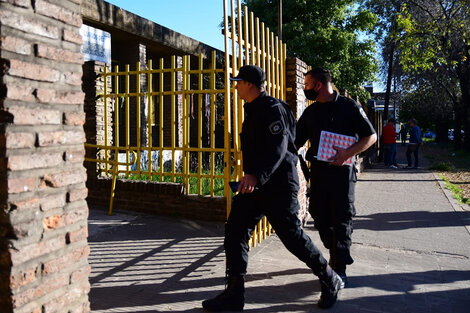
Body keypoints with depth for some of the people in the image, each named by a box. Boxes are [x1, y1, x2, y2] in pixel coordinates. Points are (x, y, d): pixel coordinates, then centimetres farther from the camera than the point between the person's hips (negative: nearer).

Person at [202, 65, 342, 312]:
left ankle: (330, 281, 21)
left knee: (292, 236, -3)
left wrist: (256, 175, -37)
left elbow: (278, 148, -26)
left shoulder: (272, 109, -14)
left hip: (278, 185, -9)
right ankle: (234, 293, 11)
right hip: (255, 183, 10)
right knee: (235, 231, 3)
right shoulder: (253, 110, 17)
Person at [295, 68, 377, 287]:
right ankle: (336, 256, 28)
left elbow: (371, 136, -5)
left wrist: (347, 154, -18)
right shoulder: (310, 112, 10)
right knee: (320, 217, 8)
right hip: (318, 170, 5)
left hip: (342, 170, -5)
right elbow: (296, 142, 14)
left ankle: (340, 269, 7)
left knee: (342, 219, -1)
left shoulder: (348, 106, -3)